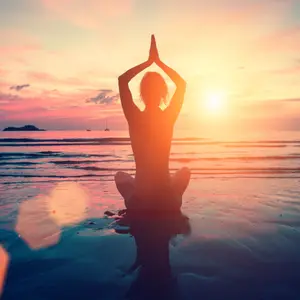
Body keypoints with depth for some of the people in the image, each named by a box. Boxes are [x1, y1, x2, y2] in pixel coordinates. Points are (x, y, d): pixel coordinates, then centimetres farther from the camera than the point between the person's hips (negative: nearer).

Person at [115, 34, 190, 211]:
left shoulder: (135, 118, -13)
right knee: (185, 171, 33)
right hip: (168, 202, 1)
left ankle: (136, 204, 29)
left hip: (139, 202, 0)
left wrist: (149, 62, 3)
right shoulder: (169, 118, -10)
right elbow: (182, 84, 8)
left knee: (120, 175, 33)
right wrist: (158, 61, 7)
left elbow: (122, 80, 2)